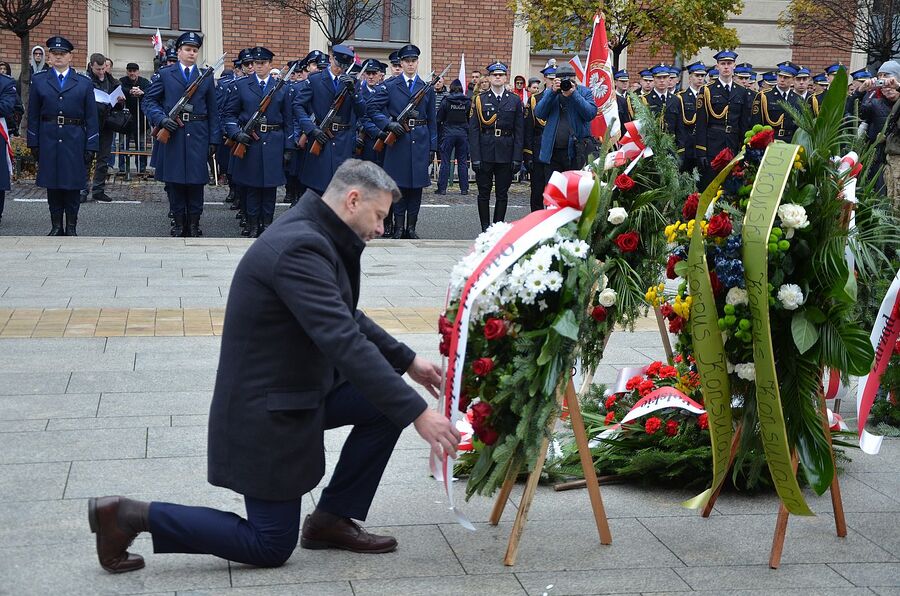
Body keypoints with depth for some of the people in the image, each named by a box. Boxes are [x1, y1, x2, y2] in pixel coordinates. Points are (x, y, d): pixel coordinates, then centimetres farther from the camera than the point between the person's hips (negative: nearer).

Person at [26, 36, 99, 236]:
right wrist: (34, 143, 0)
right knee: (52, 185, 5)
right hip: (48, 141, 1)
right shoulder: (39, 80, 9)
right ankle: (56, 227, 12)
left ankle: (71, 227, 10)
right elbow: (33, 115, 7)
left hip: (74, 141, -1)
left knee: (73, 185, 2)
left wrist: (91, 146, -4)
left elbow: (91, 118, 3)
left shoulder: (84, 83, 6)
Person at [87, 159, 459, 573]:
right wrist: (417, 414, -31)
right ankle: (130, 516, 6)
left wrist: (407, 361, 14)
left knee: (388, 403, 3)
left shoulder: (313, 237, 3)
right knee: (271, 548, 2)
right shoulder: (299, 248, -28)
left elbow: (347, 319, 17)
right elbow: (345, 344, -33)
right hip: (266, 411, -10)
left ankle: (332, 518, 14)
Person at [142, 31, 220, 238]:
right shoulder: (165, 74, 8)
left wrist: (214, 140, 4)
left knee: (196, 180, 1)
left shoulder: (206, 77, 11)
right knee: (175, 181, 4)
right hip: (172, 134, 0)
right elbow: (149, 101, 5)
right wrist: (161, 119, -12)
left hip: (198, 136, 0)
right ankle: (179, 223, 13)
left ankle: (194, 224, 9)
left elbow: (213, 112, 10)